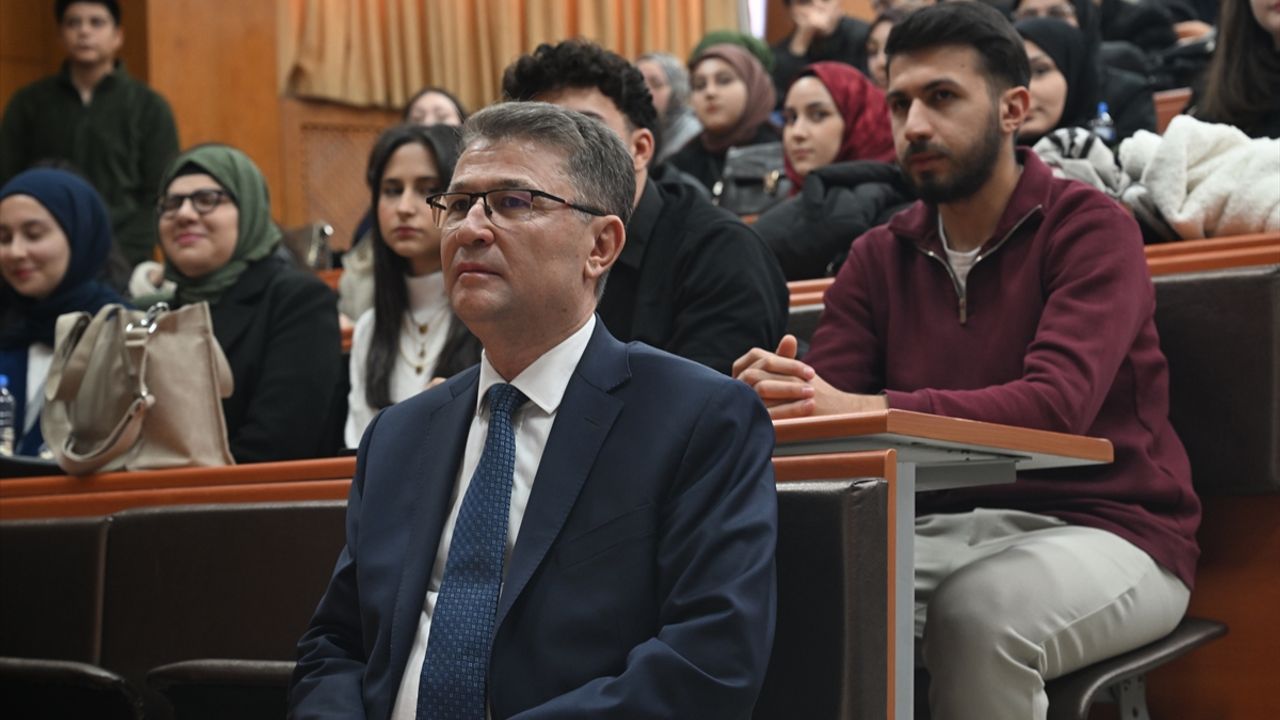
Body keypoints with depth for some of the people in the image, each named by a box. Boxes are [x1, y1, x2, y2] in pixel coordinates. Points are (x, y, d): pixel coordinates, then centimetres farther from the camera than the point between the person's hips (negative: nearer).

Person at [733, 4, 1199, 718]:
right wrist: (779, 393, -25)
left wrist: (864, 409, -34)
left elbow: (1059, 404, -22)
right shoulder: (881, 257, 11)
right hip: (937, 534, 4)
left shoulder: (1090, 228, -6)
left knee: (979, 608, -35)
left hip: (1095, 531, -4)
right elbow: (826, 403, 1)